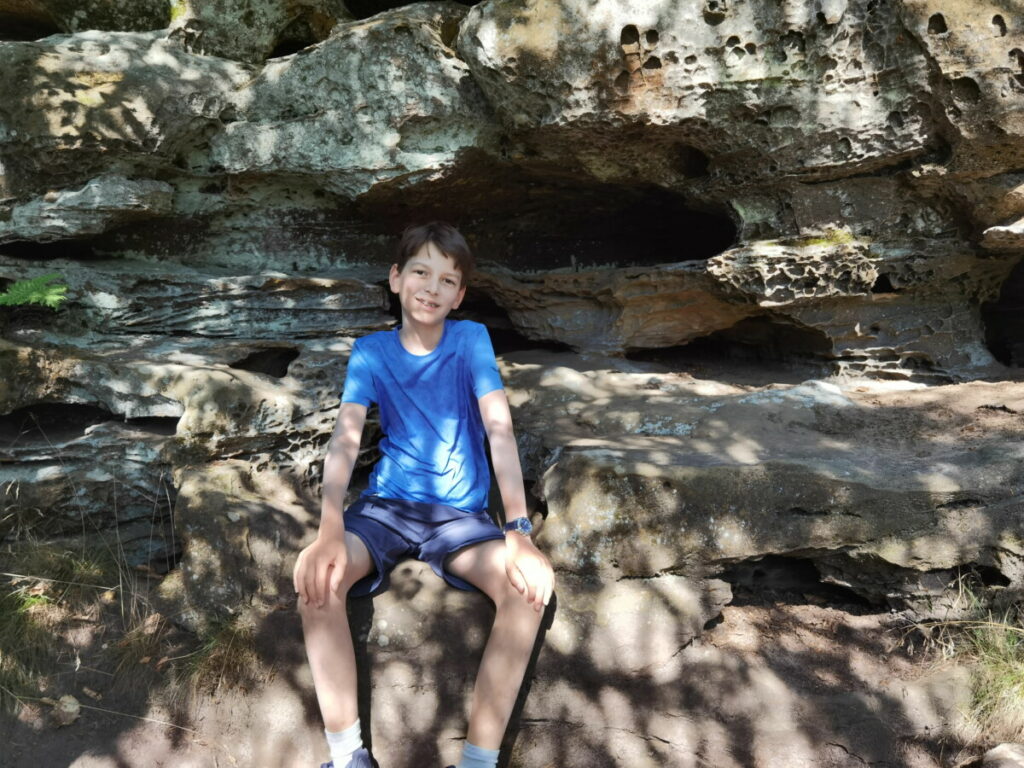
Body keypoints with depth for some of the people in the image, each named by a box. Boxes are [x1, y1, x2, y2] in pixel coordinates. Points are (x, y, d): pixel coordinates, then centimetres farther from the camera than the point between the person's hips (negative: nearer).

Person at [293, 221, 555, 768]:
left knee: (531, 585, -29)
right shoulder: (371, 351, -2)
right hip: (387, 505, 1)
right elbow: (345, 437, -13)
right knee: (316, 574, -28)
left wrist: (519, 533, -27)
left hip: (460, 513, -1)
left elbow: (500, 428, -15)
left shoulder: (471, 339, -6)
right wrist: (330, 533, -30)